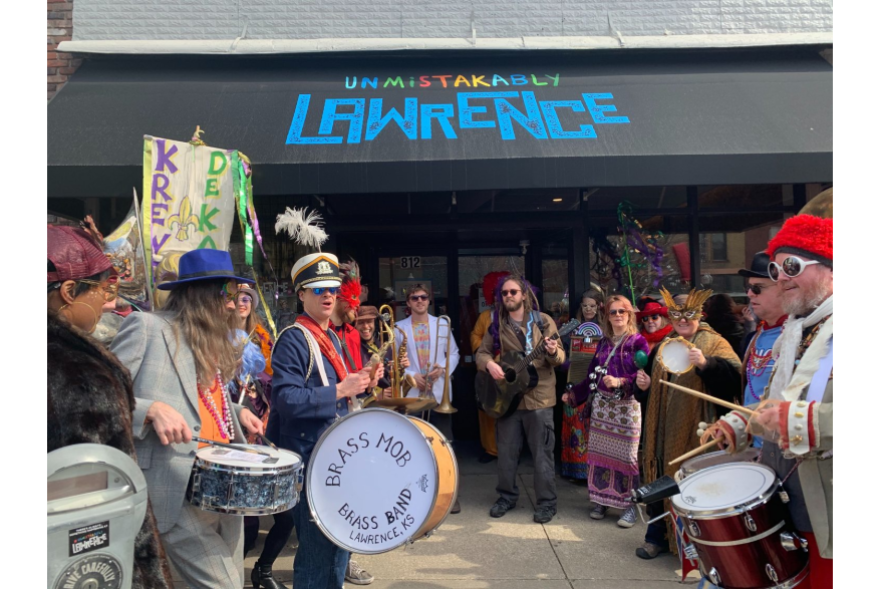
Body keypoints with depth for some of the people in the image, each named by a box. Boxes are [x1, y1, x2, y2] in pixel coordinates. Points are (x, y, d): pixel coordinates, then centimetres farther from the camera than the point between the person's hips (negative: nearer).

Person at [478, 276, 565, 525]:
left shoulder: (543, 321, -2)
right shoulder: (497, 325, 7)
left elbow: (559, 358, -4)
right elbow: (481, 352, 9)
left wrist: (553, 352, -28)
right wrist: (489, 363, -14)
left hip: (538, 396, -3)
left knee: (543, 452, 3)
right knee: (506, 452, 12)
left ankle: (547, 502, 16)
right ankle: (507, 496, 28)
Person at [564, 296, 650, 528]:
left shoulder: (638, 342, -3)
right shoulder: (604, 343, 14)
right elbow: (592, 376, 17)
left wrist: (621, 381, -23)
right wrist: (573, 395, 15)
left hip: (627, 407, -5)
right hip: (601, 405, 5)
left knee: (627, 455, -5)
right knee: (601, 453, 7)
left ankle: (630, 505, 7)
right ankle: (602, 500, 20)